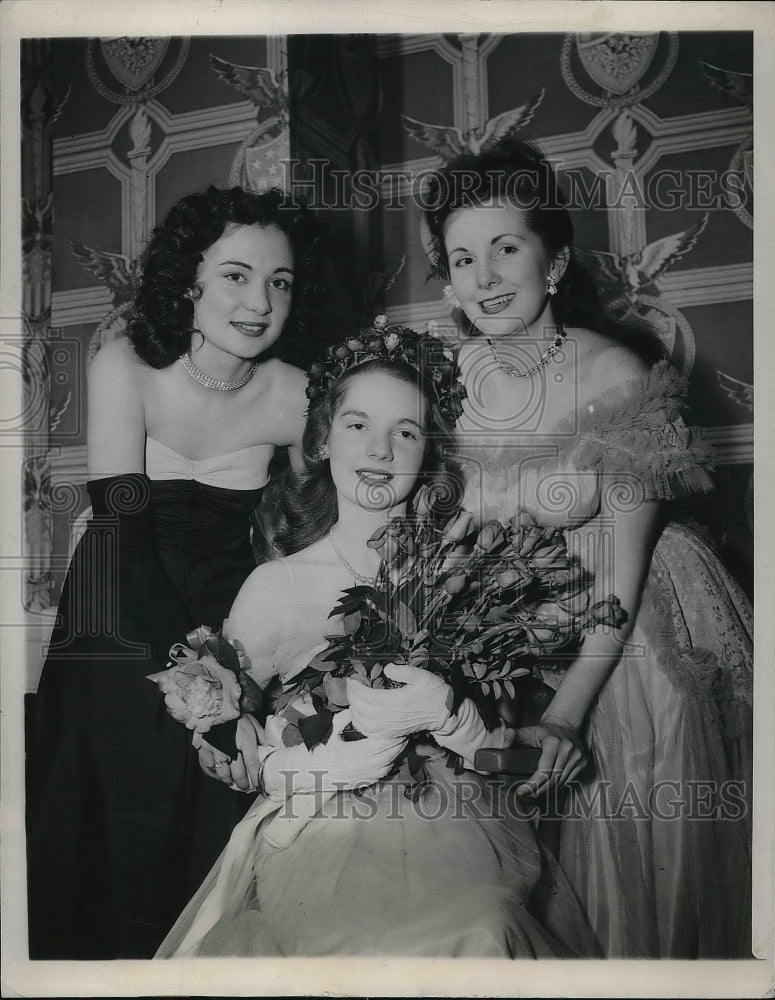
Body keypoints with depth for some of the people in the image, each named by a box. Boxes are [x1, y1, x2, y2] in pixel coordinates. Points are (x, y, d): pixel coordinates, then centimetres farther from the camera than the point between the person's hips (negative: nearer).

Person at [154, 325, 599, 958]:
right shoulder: (277, 584, 3)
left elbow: (512, 751, 6)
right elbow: (218, 746, 4)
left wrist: (445, 714, -16)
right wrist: (312, 767, -14)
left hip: (457, 822, 2)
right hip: (320, 831, -2)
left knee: (486, 933, -29)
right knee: (385, 943, -31)